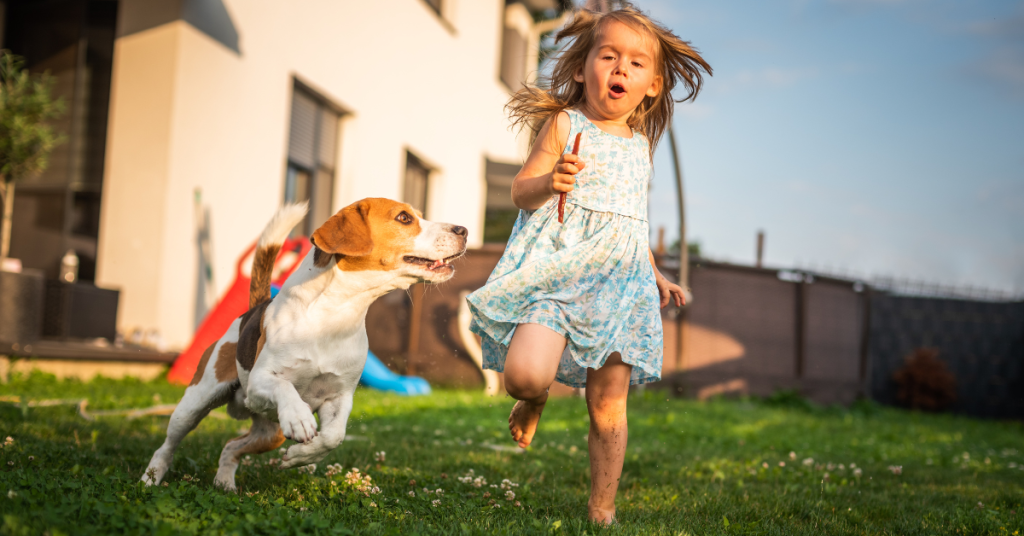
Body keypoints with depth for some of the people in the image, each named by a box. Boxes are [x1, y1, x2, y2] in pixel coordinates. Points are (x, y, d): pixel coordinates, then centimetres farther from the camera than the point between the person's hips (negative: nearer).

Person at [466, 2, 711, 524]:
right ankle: (533, 400, 15)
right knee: (525, 374, -24)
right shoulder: (564, 125, 2)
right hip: (556, 265, -4)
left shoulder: (640, 146, 18)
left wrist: (656, 276, 22)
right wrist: (549, 182, -22)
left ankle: (602, 510, 15)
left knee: (608, 405, 0)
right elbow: (520, 191, -1)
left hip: (617, 277, 4)